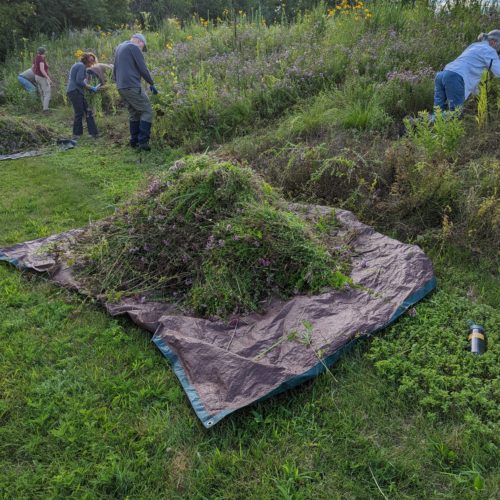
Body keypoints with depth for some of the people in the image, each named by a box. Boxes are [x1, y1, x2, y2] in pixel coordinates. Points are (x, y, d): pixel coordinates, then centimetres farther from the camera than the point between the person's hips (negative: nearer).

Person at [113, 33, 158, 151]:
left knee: (134, 113, 16)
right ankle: (143, 141, -14)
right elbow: (143, 69, -9)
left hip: (121, 87, 9)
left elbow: (115, 69, 26)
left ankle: (134, 141, 15)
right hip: (132, 87, -9)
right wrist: (151, 83, 1)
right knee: (147, 111, -7)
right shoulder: (134, 47, -5)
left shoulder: (119, 47, 22)